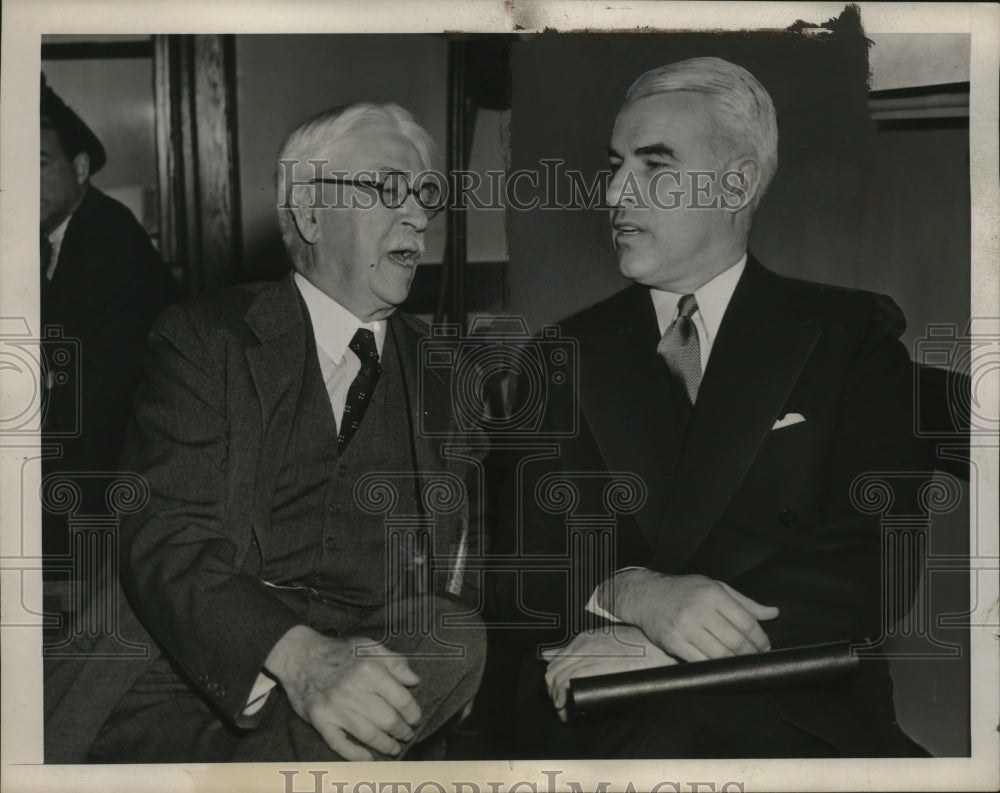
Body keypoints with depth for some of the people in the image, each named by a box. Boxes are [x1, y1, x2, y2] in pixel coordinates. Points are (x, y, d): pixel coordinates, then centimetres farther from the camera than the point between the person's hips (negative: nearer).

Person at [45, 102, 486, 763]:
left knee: (457, 637, -29)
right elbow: (164, 541, -8)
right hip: (206, 654, -4)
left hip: (377, 653, 5)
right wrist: (300, 656, -26)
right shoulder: (203, 338, 6)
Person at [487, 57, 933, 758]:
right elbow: (519, 562, 6)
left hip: (799, 710, -1)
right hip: (594, 714, 1)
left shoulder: (851, 337, 7)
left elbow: (880, 555, -5)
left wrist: (660, 644, -17)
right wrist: (633, 594, -18)